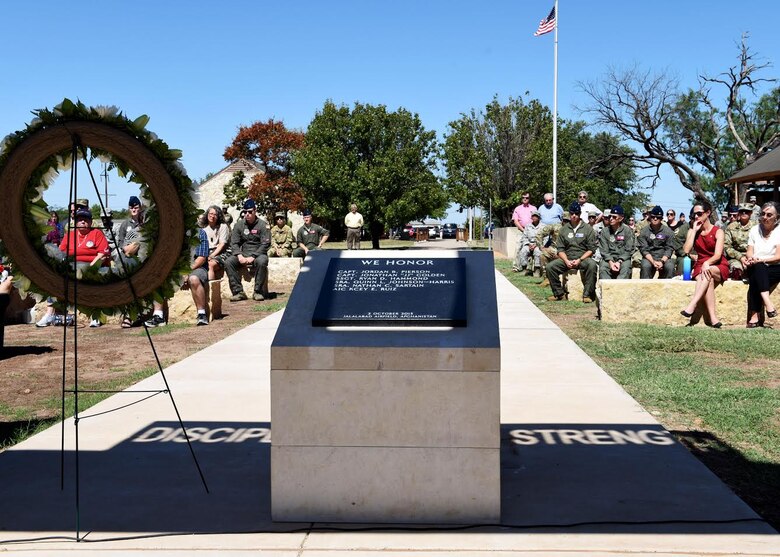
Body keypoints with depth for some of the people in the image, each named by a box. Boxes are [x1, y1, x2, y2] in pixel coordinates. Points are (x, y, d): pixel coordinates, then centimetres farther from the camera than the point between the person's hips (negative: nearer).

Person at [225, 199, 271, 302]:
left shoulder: (263, 225, -2)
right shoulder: (239, 225, 8)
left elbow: (265, 244, -9)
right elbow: (234, 243, 5)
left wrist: (253, 257, -19)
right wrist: (239, 255, -14)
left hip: (258, 254, -3)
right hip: (243, 254, 3)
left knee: (262, 261, -38)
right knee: (228, 262, -24)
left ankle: (258, 292, -25)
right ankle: (238, 292, -22)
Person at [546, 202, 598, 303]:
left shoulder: (587, 228, 4)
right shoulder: (564, 229, 12)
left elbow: (591, 249, -1)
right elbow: (560, 249, 8)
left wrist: (579, 260, -15)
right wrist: (566, 261, -11)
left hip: (583, 258, -3)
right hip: (567, 258, 3)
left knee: (592, 265, -36)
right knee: (550, 266, -21)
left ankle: (587, 294, -25)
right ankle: (559, 293, -6)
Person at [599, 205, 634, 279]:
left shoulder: (628, 230, 2)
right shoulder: (605, 231, 7)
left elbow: (629, 250, -2)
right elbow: (603, 250, 2)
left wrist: (619, 262, -16)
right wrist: (610, 262, -16)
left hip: (623, 258, -1)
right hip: (609, 258, 1)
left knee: (626, 267, -33)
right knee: (602, 268, -30)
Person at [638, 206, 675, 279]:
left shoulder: (668, 231, 3)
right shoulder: (644, 231, 2)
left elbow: (669, 249, 0)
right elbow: (643, 249, -4)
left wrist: (662, 261, -18)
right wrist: (653, 262, -20)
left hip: (664, 257, 0)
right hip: (649, 257, 0)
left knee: (670, 267, -31)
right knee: (645, 266, -34)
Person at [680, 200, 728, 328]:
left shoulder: (718, 232, -1)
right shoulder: (692, 231, 10)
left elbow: (718, 255, -15)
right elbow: (686, 250, -8)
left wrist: (707, 263, -36)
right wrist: (695, 230, -6)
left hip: (719, 267, -2)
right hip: (700, 266, 2)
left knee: (708, 272, -38)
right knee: (708, 279, -34)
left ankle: (692, 306, -48)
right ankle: (713, 318, -44)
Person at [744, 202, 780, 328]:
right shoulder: (754, 230, 12)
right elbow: (749, 253, 8)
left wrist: (760, 260, -23)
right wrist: (751, 259, -16)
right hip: (756, 269, 3)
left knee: (755, 278, -32)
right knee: (757, 269, -34)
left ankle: (755, 315, -35)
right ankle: (767, 302, -46)